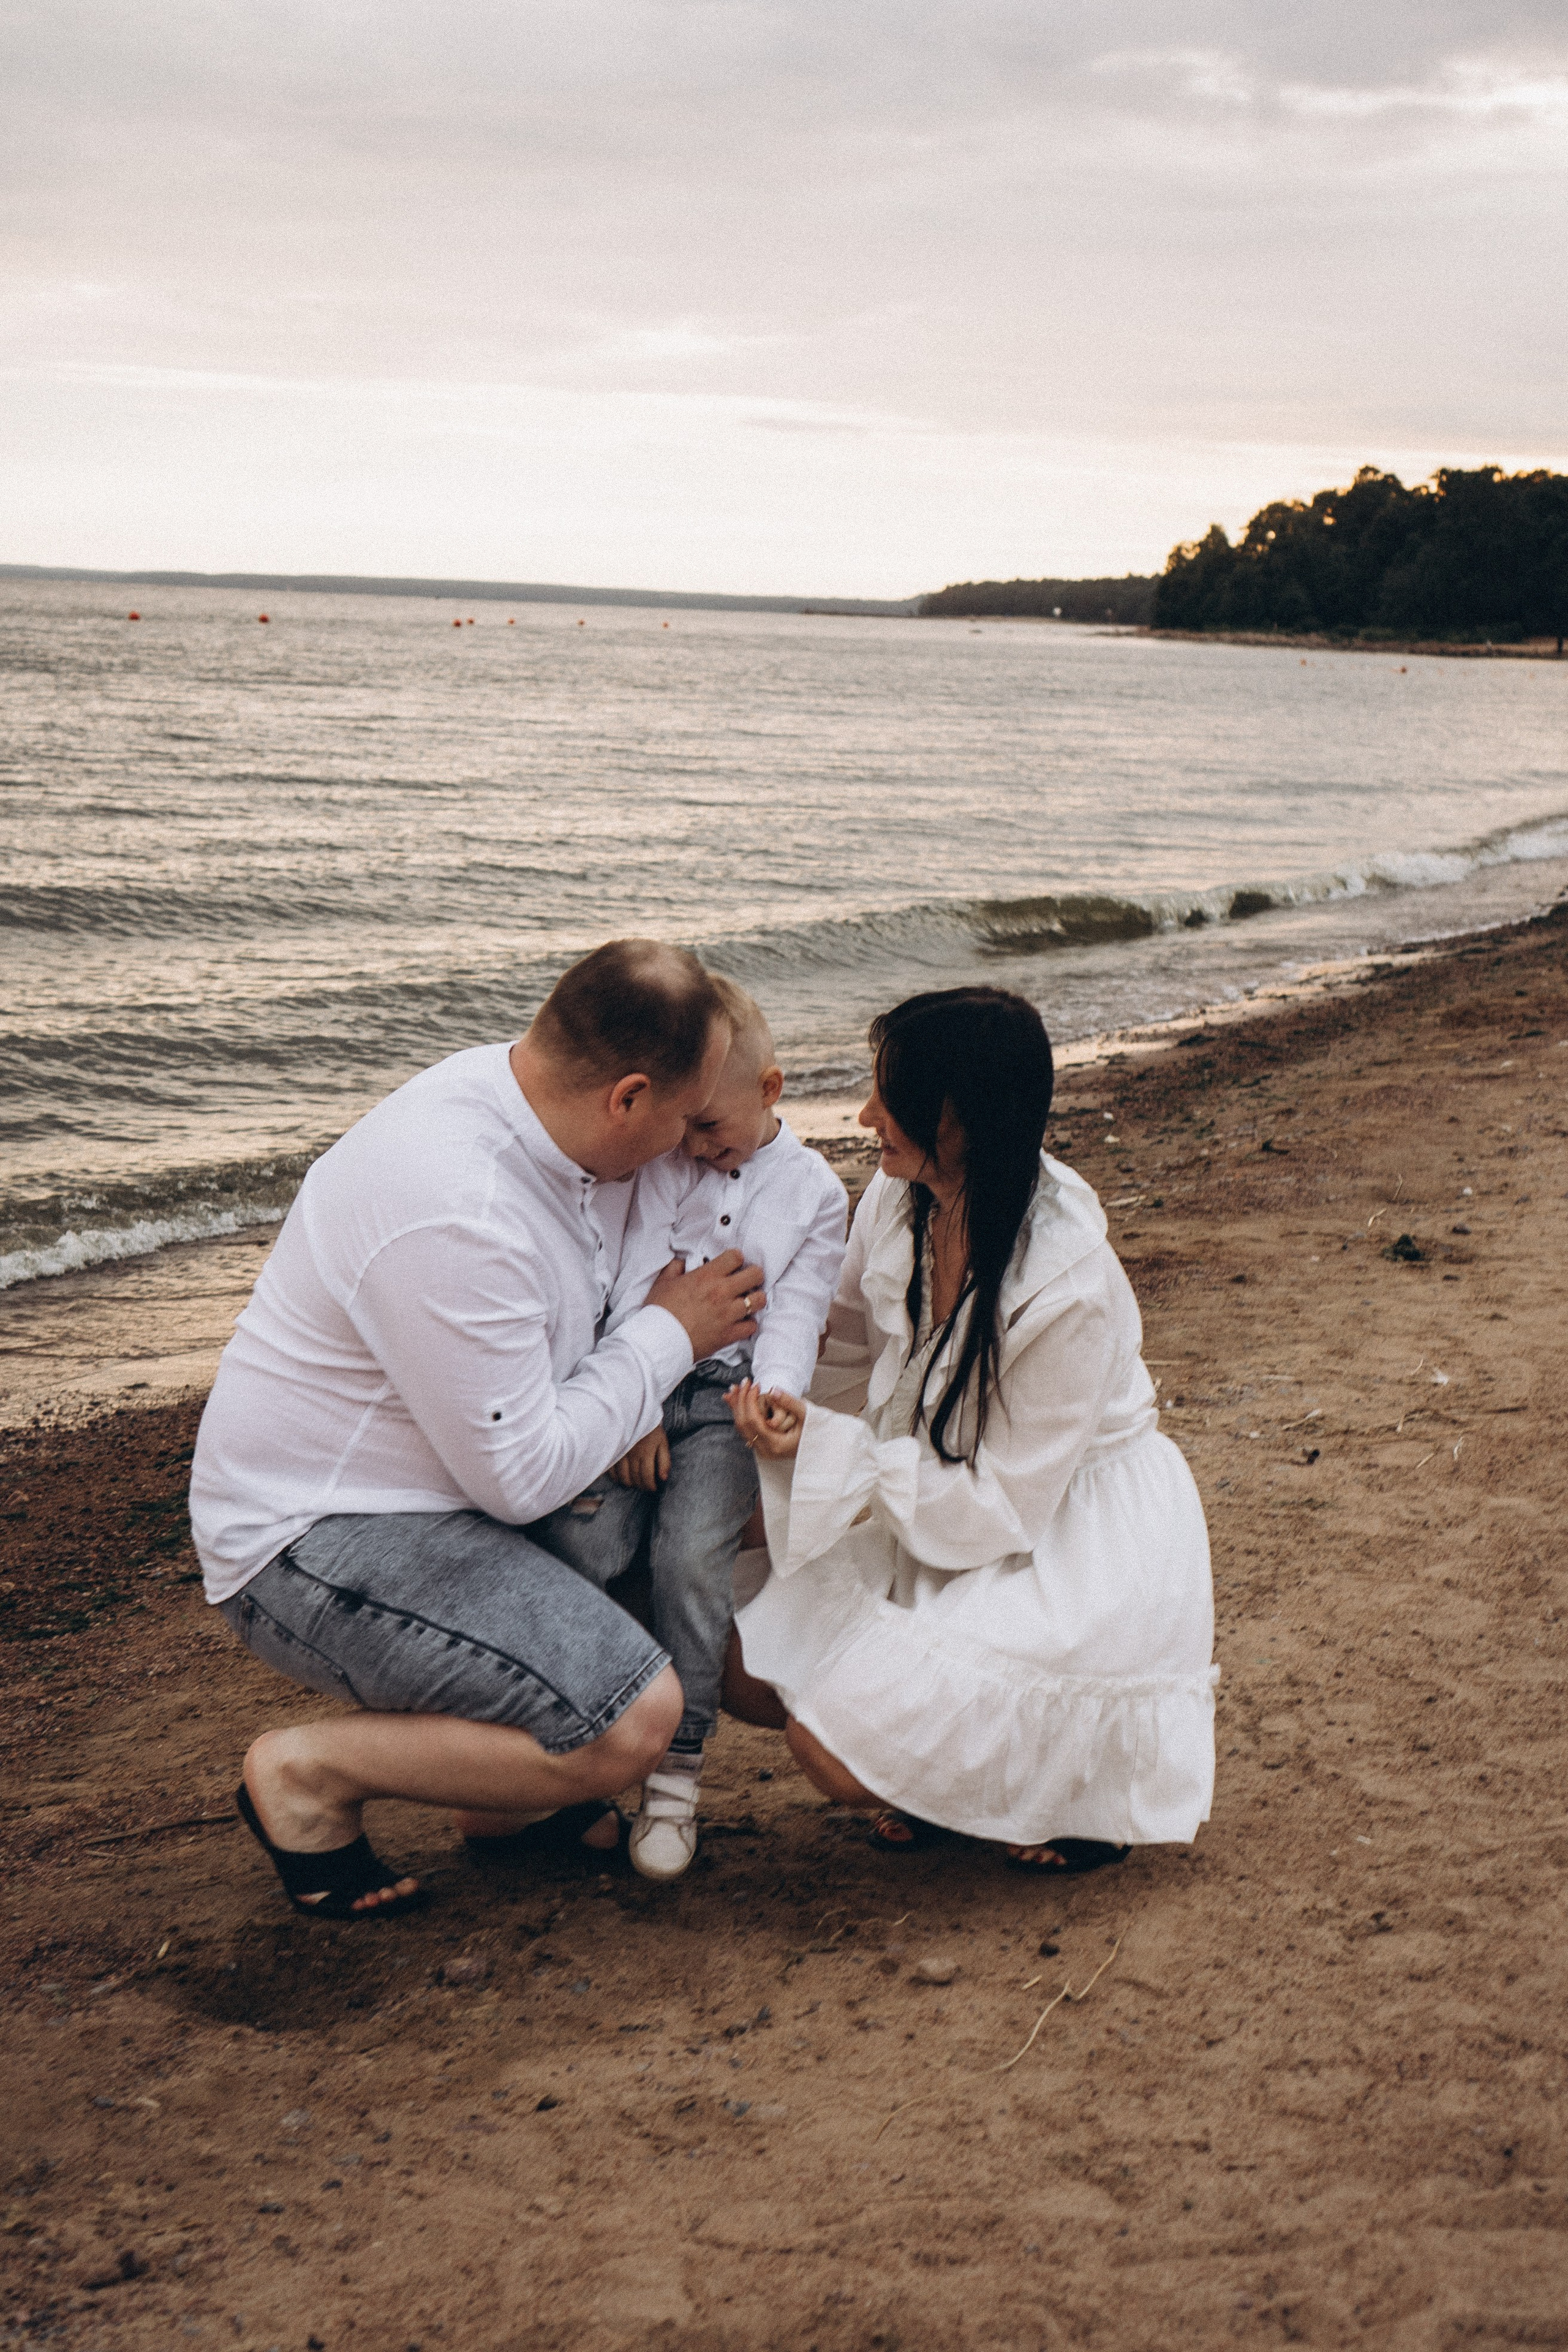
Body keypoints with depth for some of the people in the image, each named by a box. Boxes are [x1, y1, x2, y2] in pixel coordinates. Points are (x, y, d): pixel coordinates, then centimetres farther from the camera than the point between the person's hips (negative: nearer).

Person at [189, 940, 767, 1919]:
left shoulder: (522, 1090, -2)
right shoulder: (454, 1214, -31)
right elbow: (521, 1478, -23)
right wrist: (668, 1337, -12)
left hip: (423, 1493, 10)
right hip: (319, 1545, -10)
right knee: (633, 1720, -21)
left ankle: (509, 1780, 15)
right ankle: (311, 1771, -4)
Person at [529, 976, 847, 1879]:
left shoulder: (816, 1191, 7)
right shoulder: (659, 1166, 9)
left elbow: (797, 1315, -1)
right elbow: (632, 1287, 0)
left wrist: (773, 1393, -21)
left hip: (729, 1397, -2)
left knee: (690, 1553, -25)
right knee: (577, 1542, -22)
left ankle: (678, 1769, -12)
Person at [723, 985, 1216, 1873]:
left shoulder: (1071, 1293, -30)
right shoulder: (900, 1198, -10)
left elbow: (1002, 1504, -24)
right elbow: (851, 1351, 8)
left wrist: (826, 1450, -27)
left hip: (1066, 1541, -7)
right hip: (939, 1510, 7)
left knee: (841, 1751, -19)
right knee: (750, 1670, -2)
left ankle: (1090, 1763, 4)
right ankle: (975, 1747, 16)